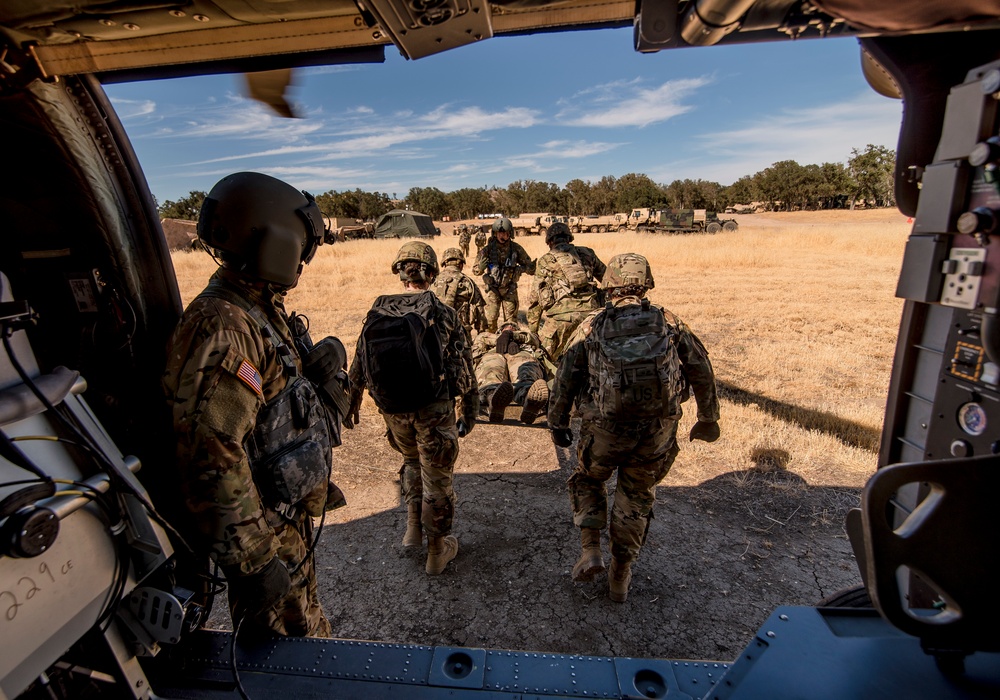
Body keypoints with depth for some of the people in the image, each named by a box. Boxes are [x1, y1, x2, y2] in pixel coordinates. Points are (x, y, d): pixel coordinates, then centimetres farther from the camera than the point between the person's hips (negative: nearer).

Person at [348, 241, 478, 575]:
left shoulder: (377, 313, 0)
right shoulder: (443, 314, -10)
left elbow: (358, 364, 8)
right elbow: (464, 369, -7)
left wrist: (352, 402, 24)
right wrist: (470, 412, 4)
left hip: (393, 411, 4)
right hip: (433, 410, -4)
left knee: (412, 460, 30)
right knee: (437, 478, 12)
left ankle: (413, 528, 33)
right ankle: (437, 551, 28)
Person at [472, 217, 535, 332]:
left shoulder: (516, 249, -8)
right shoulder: (488, 249, -10)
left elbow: (530, 267, -1)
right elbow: (475, 270, -5)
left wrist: (522, 268, -24)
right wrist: (481, 267, -28)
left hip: (510, 289, 1)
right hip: (493, 289, -1)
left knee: (511, 320, 7)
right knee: (490, 320, -4)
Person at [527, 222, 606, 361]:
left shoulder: (545, 260, 10)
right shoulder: (587, 253, 18)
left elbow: (535, 297, 7)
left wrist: (532, 329, 13)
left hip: (562, 314, -3)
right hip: (590, 313, 4)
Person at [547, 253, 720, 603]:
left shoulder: (592, 325, 0)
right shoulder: (668, 321, 5)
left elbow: (565, 378, 0)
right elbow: (701, 369, 10)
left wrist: (557, 424, 12)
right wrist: (708, 418, 22)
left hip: (605, 429, -2)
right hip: (658, 430, 2)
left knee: (587, 480, 27)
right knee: (636, 496, 22)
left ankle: (591, 550, 16)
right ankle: (620, 576, 32)